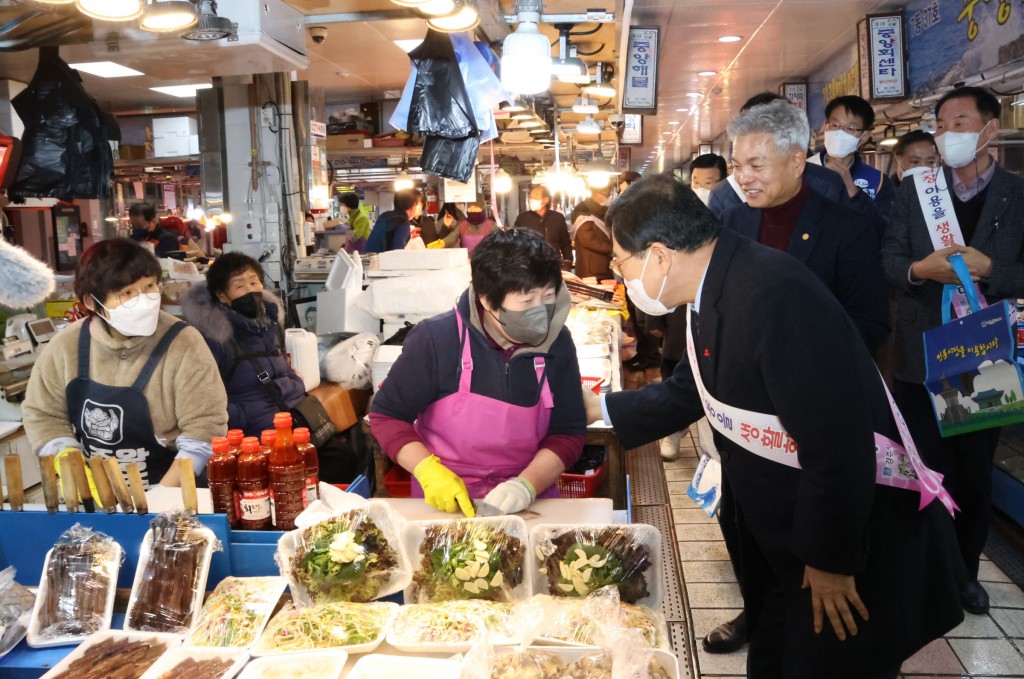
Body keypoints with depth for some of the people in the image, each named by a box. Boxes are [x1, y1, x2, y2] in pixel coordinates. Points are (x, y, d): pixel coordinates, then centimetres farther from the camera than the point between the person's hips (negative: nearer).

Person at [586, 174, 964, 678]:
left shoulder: (775, 295, -32)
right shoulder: (717, 290, -2)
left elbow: (836, 444, -31)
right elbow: (688, 392, 13)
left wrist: (831, 560, -20)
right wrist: (602, 408, 16)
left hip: (856, 538, -8)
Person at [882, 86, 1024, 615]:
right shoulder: (914, 189, 3)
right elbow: (888, 259, -2)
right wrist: (919, 269, -22)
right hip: (920, 357, 0)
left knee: (976, 473, 13)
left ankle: (965, 570, 32)